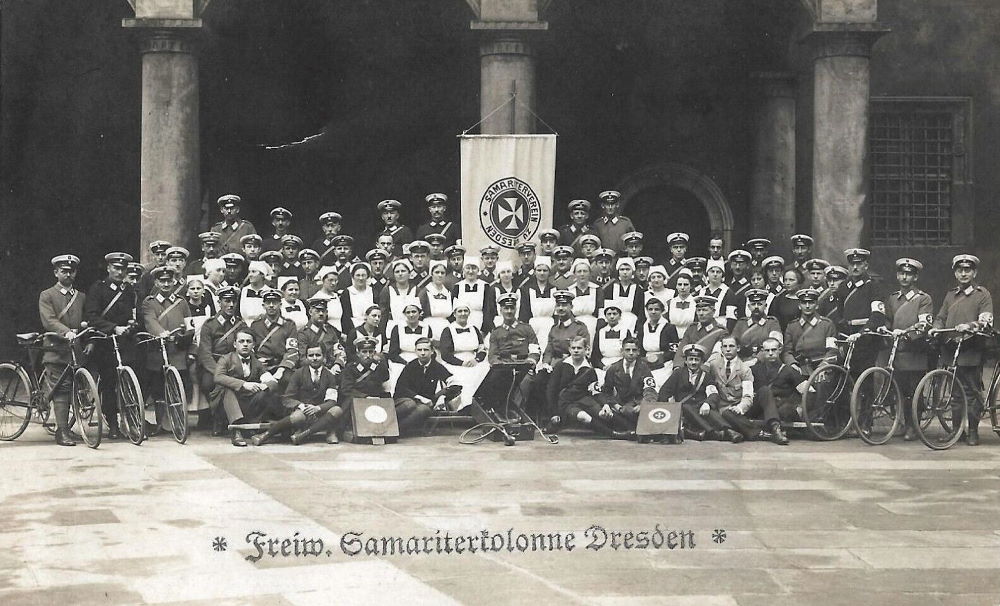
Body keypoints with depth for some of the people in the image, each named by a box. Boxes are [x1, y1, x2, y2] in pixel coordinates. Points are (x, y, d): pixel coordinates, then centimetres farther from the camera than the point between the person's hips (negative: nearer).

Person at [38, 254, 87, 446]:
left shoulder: (81, 297, 19)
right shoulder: (47, 296, 4)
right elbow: (49, 321, -11)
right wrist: (66, 332, -27)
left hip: (78, 349, 4)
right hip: (56, 350, -4)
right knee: (61, 390, -9)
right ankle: (62, 432, -10)